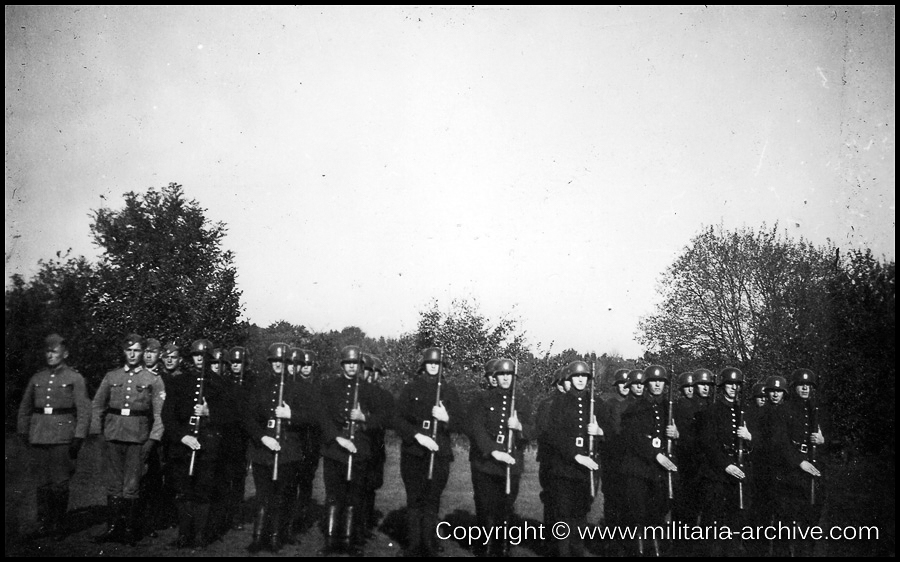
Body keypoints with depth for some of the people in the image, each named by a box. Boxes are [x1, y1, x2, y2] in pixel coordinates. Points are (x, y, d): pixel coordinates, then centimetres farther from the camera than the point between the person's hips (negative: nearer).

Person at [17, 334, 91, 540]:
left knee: (60, 484, -1)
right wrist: (23, 433, 11)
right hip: (38, 437, 4)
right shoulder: (36, 379, 12)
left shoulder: (75, 378, 0)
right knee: (42, 483, 7)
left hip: (62, 437, -4)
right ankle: (43, 524, 17)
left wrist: (78, 438, -10)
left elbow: (84, 411, -4)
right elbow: (24, 408, 19)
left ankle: (59, 524, 12)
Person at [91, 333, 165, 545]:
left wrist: (153, 439, -9)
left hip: (138, 439, -2)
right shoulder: (111, 377, 10)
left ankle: (130, 530, 11)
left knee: (131, 486, 0)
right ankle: (113, 527, 17)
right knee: (113, 485, 7)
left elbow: (159, 413, -1)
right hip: (113, 437, 3)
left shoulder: (153, 380, 2)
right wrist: (96, 432, 4)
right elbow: (97, 406, 14)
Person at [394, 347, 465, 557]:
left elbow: (461, 423, 4)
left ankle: (429, 548, 7)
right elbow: (398, 420, 0)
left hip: (439, 454, 0)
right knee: (414, 500, 3)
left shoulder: (449, 390, 7)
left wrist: (446, 418, -16)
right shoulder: (411, 388, 6)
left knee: (432, 502, -1)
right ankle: (413, 547, 11)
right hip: (413, 453, 0)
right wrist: (417, 435, -15)